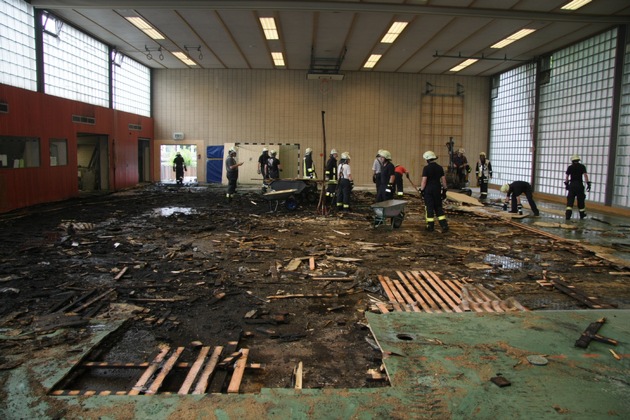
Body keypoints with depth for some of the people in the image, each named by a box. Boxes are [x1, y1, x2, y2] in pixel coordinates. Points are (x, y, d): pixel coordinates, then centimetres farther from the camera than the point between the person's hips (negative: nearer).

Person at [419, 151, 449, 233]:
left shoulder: (426, 168, -11)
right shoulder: (440, 168, 4)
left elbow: (424, 180, -14)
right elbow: (443, 179, 6)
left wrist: (421, 190, -5)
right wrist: (444, 190, 13)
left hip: (428, 189, -4)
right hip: (437, 189, 4)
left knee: (429, 207, 3)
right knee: (438, 207, 12)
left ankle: (430, 226, 8)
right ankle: (444, 225, 3)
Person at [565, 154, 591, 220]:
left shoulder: (570, 167, 5)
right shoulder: (582, 166, 1)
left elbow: (567, 177, 5)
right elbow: (585, 175, -8)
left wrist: (566, 184, 17)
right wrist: (588, 184, -8)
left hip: (572, 185, 1)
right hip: (579, 185, -1)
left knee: (570, 200, -1)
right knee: (580, 200, 11)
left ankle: (568, 215, -13)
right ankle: (582, 214, 23)